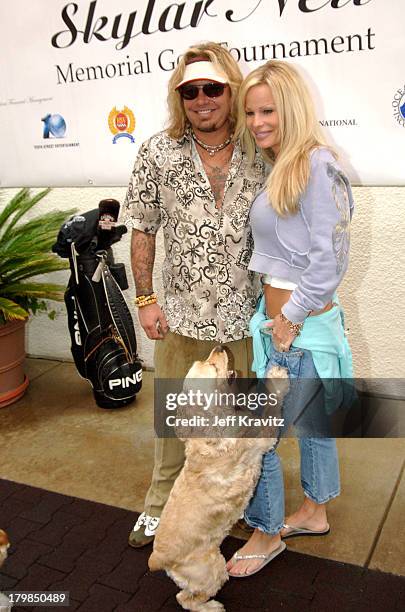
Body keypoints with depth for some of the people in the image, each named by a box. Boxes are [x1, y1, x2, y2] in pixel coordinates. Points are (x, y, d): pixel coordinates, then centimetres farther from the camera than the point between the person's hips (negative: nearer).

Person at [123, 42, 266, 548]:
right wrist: (145, 299, -3)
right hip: (182, 317, 0)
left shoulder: (261, 154, -5)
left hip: (248, 316, 1)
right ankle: (160, 505, 40)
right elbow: (143, 230, 0)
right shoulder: (158, 154, -7)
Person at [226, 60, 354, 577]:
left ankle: (268, 534, 24)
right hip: (282, 318, 9)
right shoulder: (278, 167, 10)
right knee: (312, 419, 23)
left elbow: (328, 258, -21)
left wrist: (290, 318, -16)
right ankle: (314, 513, 43)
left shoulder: (316, 165, -17)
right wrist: (280, 315, 8)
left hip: (302, 328, -9)